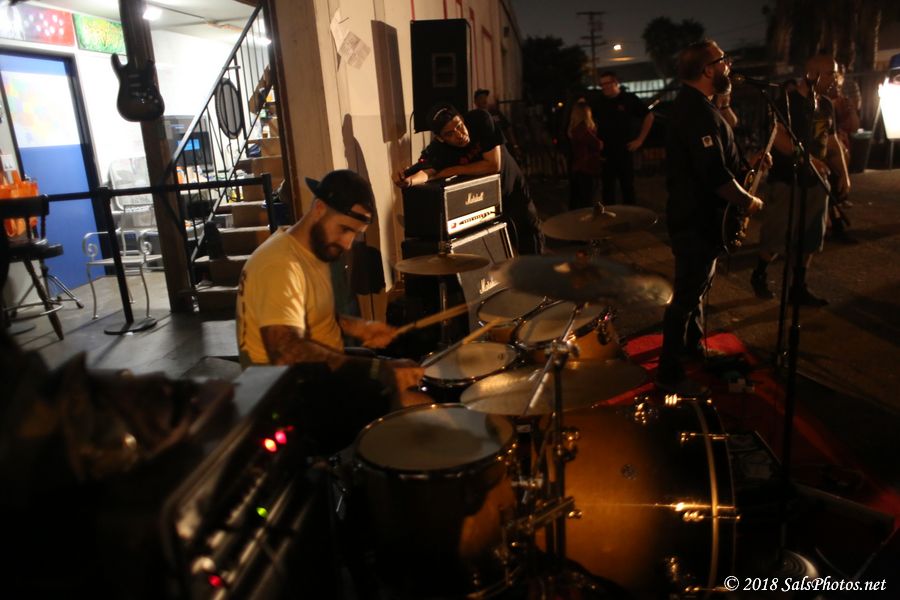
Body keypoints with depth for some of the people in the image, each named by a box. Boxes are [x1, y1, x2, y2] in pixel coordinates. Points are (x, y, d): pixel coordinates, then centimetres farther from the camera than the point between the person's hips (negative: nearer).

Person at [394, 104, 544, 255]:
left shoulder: (480, 120, -30)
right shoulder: (438, 149, -27)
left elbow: (494, 165, -33)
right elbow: (427, 170, -43)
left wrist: (453, 170, -33)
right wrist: (408, 180, -65)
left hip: (513, 191, 0)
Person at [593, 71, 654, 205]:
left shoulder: (629, 98, -3)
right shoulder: (599, 102, 6)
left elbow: (649, 116, 2)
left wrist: (640, 140, -3)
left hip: (624, 150, -3)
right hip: (605, 151, 3)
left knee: (628, 185, 5)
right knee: (607, 187, 8)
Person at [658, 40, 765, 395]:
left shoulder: (693, 105, 12)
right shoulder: (698, 112, -23)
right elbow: (716, 175, -29)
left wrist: (748, 162, 9)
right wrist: (749, 202, -14)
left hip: (697, 215, 11)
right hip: (696, 221, -11)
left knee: (698, 285, 23)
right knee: (687, 296, -4)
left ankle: (694, 346, 41)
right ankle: (670, 374, 6)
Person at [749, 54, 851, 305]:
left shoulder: (826, 105, 13)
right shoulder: (788, 101, -9)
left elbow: (833, 142, 18)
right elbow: (779, 138, -21)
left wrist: (843, 174, 8)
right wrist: (808, 159, -30)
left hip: (816, 182, 7)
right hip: (788, 181, -7)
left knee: (810, 239, 9)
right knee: (776, 236, -3)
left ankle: (798, 288, 19)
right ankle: (759, 275, 20)